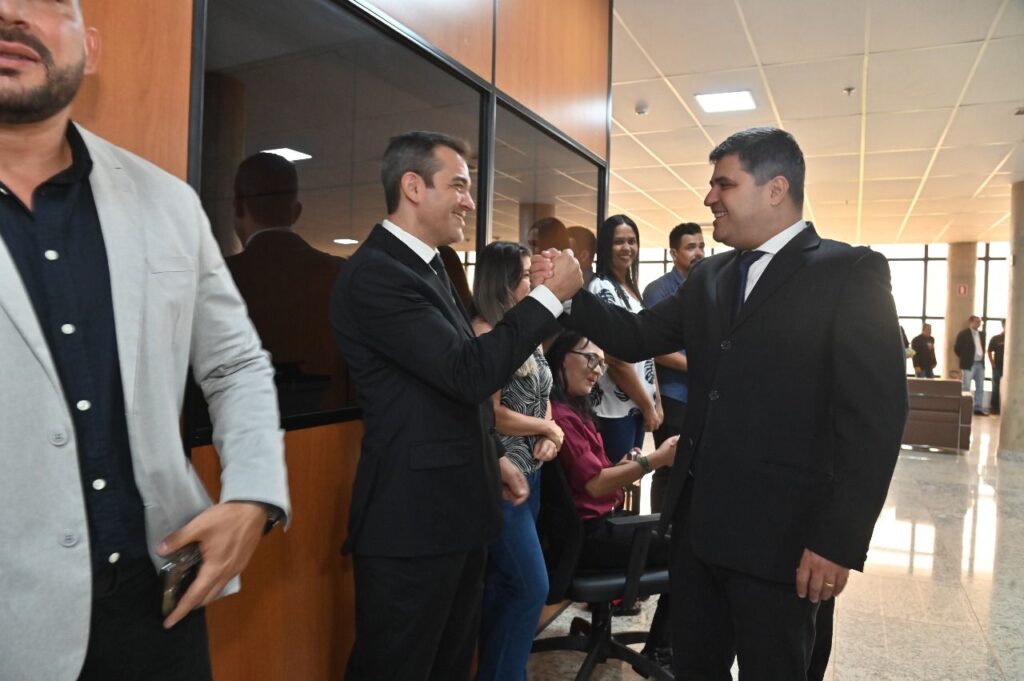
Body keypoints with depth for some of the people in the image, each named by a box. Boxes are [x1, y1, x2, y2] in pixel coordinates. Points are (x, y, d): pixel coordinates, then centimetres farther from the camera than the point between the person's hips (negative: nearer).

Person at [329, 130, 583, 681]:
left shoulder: (426, 266, 12)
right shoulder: (375, 273, -19)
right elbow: (469, 373, -25)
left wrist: (492, 457, 16)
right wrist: (550, 294, -17)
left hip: (455, 508, 9)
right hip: (411, 517, -9)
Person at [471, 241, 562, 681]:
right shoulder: (483, 334, -15)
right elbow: (493, 415, -19)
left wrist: (551, 439, -2)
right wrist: (548, 427, -6)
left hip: (530, 472, 8)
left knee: (504, 583, 17)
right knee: (531, 586, -2)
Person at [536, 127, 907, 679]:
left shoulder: (849, 273, -8)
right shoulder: (708, 277, 11)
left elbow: (875, 415, -14)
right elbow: (637, 337, 11)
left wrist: (839, 540, -17)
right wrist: (569, 292, -4)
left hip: (778, 532, -6)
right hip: (698, 521, 6)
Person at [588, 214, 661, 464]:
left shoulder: (631, 289, 13)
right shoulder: (602, 288, -14)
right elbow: (615, 358, -18)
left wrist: (656, 401, 11)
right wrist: (647, 406, -10)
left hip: (635, 405, 9)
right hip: (615, 408, -9)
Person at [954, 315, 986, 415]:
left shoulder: (982, 334, 13)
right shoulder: (963, 333, -6)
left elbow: (983, 347, 23)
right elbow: (957, 348, -5)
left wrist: (982, 358, 12)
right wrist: (963, 358, 0)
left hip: (980, 364, 7)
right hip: (968, 364, -6)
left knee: (980, 387, 8)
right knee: (966, 388, -4)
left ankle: (978, 408, 15)